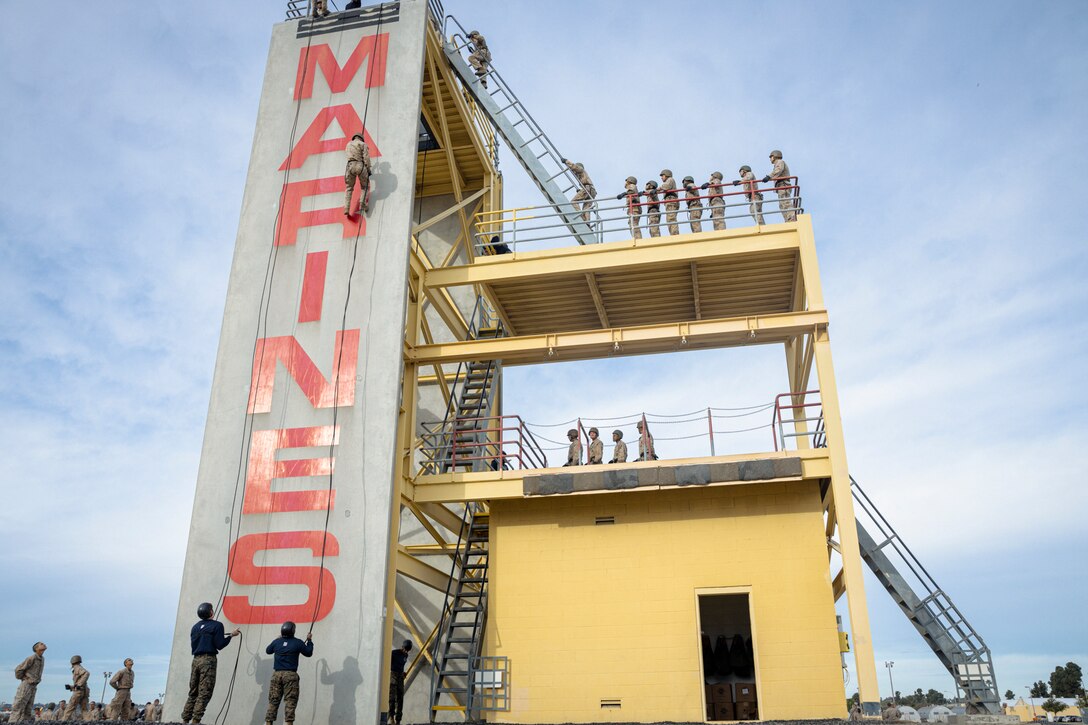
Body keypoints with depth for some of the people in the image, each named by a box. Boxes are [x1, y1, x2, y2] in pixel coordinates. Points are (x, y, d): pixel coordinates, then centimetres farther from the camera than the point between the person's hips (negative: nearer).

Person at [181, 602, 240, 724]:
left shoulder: (195, 627, 14)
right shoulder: (217, 625, -4)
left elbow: (193, 644, 18)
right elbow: (219, 645, -8)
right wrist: (231, 635, 2)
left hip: (196, 660, 6)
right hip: (208, 659, -6)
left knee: (193, 692, 12)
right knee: (204, 693, -5)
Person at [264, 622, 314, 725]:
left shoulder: (276, 642, 5)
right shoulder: (297, 643, -4)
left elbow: (268, 650, 25)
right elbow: (309, 653, 7)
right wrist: (309, 640, 19)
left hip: (276, 674, 4)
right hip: (290, 674, -4)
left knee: (273, 700, 9)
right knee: (290, 701, -3)